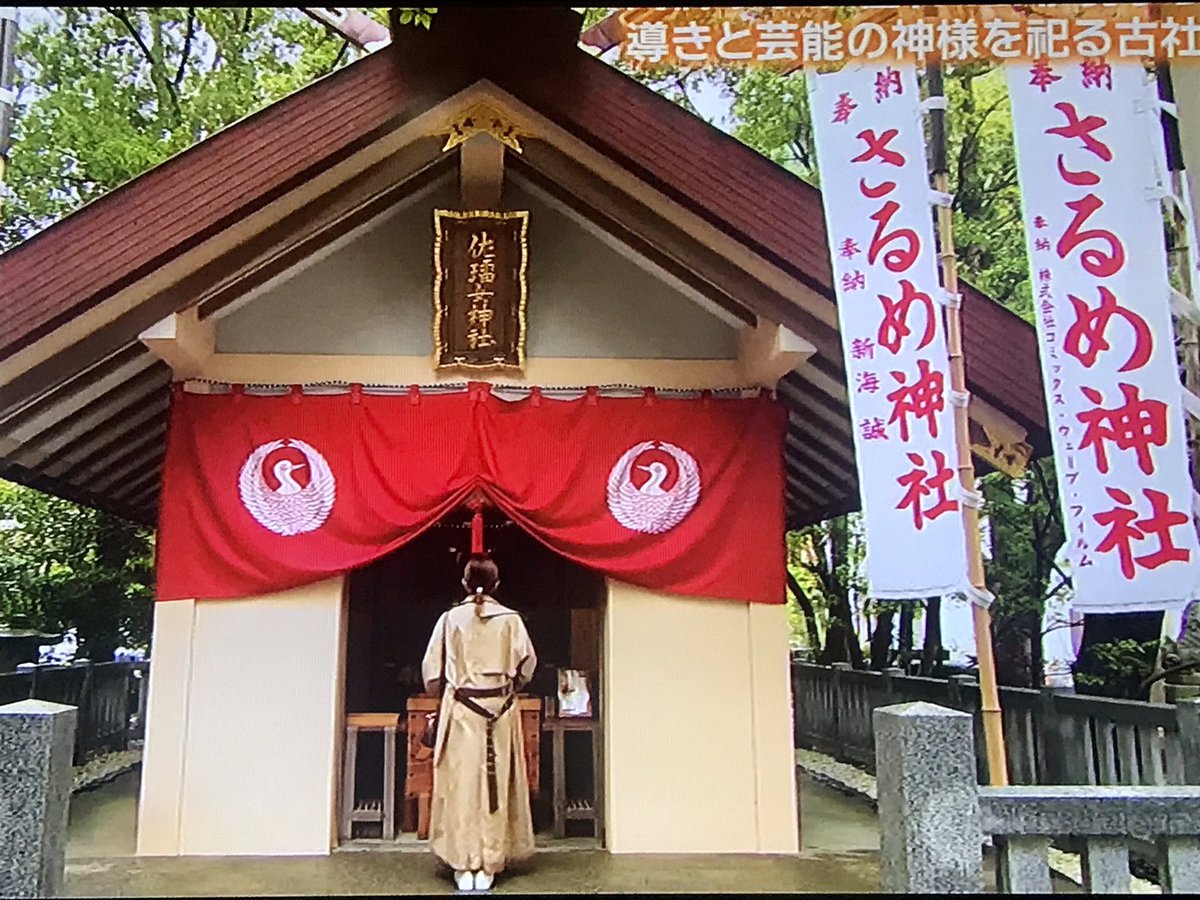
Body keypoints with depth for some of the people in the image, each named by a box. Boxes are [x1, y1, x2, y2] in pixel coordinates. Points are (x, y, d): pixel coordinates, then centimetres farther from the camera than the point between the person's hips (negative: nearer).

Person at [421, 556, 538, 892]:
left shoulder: (450, 619, -3)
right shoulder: (511, 620, -3)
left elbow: (431, 671, 1)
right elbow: (527, 666, 3)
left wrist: (443, 693, 19)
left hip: (460, 712, 0)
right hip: (501, 713, 1)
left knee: (461, 784, 6)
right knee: (496, 786, 7)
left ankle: (464, 866, 10)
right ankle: (489, 866, 12)